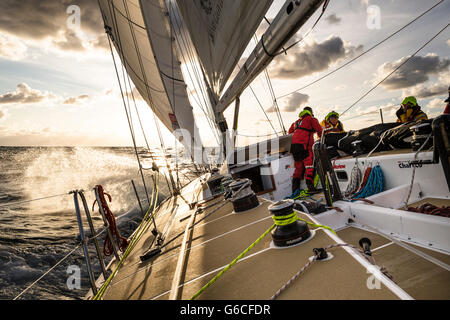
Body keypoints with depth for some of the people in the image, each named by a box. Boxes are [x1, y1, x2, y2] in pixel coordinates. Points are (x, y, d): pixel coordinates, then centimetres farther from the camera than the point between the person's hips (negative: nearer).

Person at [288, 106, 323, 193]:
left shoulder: (296, 122, 28)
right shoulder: (311, 119, 9)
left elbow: (290, 131, 32)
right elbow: (319, 130, 4)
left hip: (293, 145, 7)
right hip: (304, 145, -7)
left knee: (299, 167, 9)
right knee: (309, 164, -12)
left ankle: (295, 189, 5)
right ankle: (310, 185, -26)